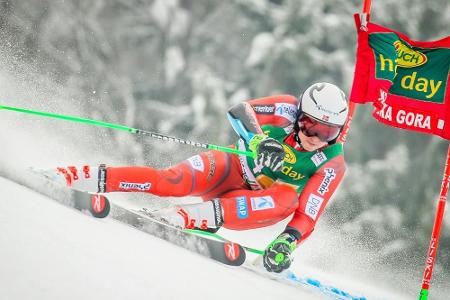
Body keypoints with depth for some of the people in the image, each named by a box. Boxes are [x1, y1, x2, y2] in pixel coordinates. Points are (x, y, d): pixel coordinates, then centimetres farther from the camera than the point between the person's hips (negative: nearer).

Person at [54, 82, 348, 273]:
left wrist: (289, 240, -43)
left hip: (258, 208, 1)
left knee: (287, 198, -36)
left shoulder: (332, 165, -19)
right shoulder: (289, 109, -17)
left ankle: (191, 217, -46)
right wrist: (260, 140, -46)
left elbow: (307, 216, -23)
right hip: (234, 169, 0)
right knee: (173, 181, -30)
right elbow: (240, 111, -28)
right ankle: (84, 177, -28)